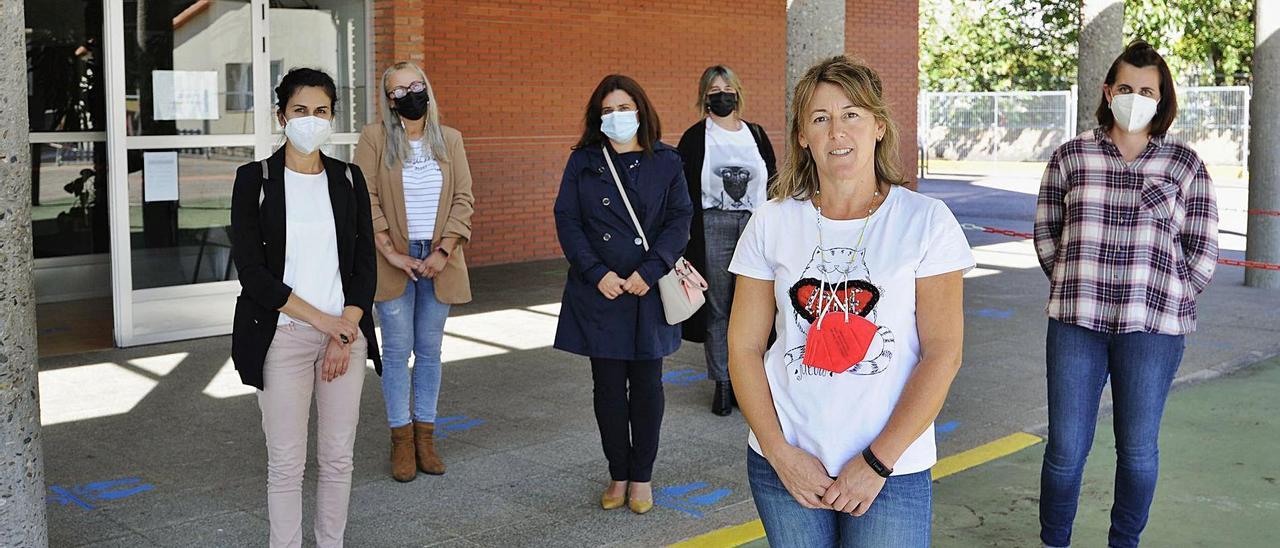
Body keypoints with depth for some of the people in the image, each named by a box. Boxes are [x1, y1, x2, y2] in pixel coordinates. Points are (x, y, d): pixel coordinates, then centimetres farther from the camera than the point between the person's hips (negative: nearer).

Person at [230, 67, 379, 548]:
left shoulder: (348, 179, 7)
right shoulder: (254, 179, -2)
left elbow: (365, 264, 5)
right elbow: (251, 270, -9)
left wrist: (345, 333, -7)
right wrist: (323, 321, -12)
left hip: (346, 333, 3)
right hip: (283, 335, -3)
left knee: (338, 457, 8)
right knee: (286, 462, 1)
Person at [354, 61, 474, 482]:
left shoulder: (449, 140, 8)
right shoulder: (374, 138, -2)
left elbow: (463, 199, 3)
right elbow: (365, 199, -7)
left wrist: (445, 250, -8)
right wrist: (390, 252, -13)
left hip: (439, 260, 3)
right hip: (394, 261, -3)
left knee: (430, 351, 9)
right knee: (397, 351, 2)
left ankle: (425, 434, 18)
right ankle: (401, 439, 11)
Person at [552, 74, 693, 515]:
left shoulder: (666, 162, 5)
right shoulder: (583, 161, 6)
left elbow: (679, 220, -2)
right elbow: (567, 220, 0)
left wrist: (649, 272, -14)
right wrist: (598, 273, -12)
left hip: (649, 292, 0)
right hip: (599, 292, 1)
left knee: (646, 384, 6)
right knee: (608, 386, 6)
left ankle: (642, 476, 18)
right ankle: (618, 475, 19)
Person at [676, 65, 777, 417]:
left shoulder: (756, 134, 12)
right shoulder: (695, 137, 2)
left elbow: (772, 183, 15)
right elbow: (684, 191, 0)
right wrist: (687, 234, -8)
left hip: (754, 226, 3)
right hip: (713, 227, -3)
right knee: (717, 307, 2)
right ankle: (722, 384, 10)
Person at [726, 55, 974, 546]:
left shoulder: (926, 221, -5)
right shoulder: (773, 221, 0)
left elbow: (943, 353, -8)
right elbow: (744, 346, 1)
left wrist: (877, 463, -12)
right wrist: (779, 452, -8)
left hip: (892, 470, -2)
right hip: (785, 466, 2)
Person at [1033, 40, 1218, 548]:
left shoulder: (1185, 163, 3)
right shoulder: (1071, 156, 4)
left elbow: (1202, 252, 5)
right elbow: (1045, 232, 10)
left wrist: (1165, 302, 3)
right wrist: (1075, 290, 6)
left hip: (1152, 331, 0)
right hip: (1076, 322, 0)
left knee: (1138, 449, 10)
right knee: (1066, 447, 3)